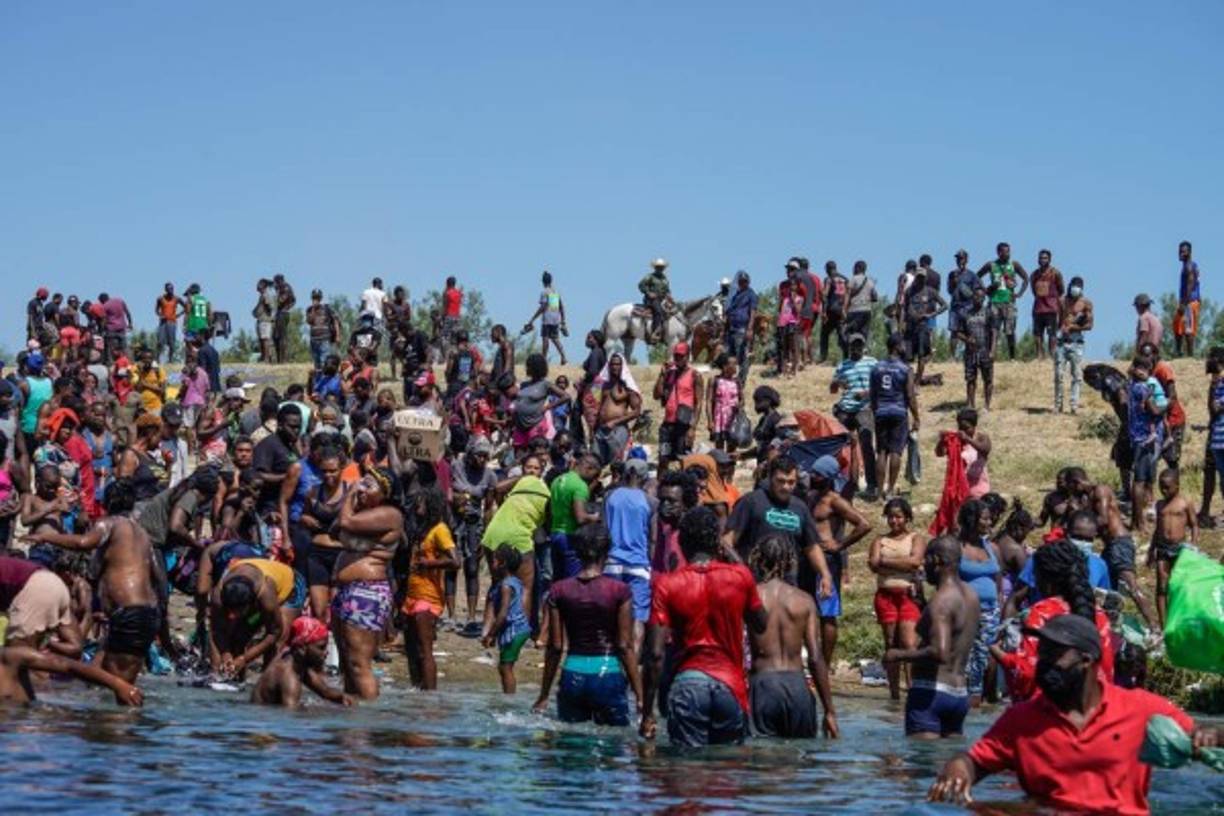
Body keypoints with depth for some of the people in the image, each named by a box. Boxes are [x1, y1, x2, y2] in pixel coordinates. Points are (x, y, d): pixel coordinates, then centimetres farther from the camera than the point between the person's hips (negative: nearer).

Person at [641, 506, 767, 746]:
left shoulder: (667, 585, -3)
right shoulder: (740, 576, 1)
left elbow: (656, 654, -8)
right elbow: (761, 625, 18)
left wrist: (647, 713, -3)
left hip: (688, 683, -2)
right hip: (731, 685, 2)